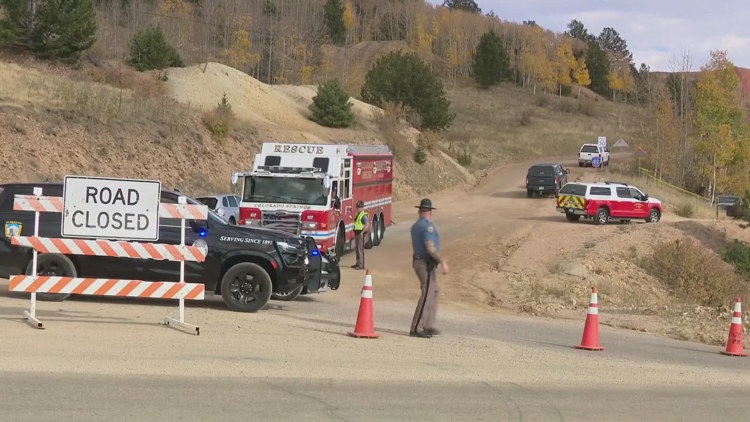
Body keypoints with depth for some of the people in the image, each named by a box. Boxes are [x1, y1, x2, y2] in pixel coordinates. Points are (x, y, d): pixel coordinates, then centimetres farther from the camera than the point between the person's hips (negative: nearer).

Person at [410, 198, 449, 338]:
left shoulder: (415, 226, 15)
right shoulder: (428, 226, -15)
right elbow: (430, 247, -23)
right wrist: (442, 262, -23)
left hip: (418, 261, 10)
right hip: (426, 263, -10)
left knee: (433, 293, 15)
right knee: (427, 295, -10)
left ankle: (428, 326, 16)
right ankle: (416, 328, -12)